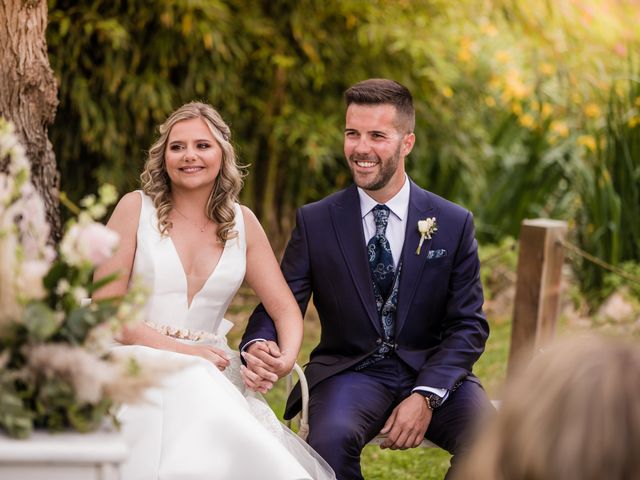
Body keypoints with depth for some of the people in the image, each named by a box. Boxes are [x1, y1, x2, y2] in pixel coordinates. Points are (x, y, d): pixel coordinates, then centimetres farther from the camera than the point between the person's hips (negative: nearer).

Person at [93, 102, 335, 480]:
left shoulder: (242, 222, 11)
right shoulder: (136, 208, 2)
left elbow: (285, 309, 9)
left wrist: (286, 358, -14)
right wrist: (178, 349, -14)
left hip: (212, 371, 2)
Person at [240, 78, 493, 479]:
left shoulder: (454, 224, 2)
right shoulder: (315, 222, 3)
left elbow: (468, 325, 0)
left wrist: (426, 396, -16)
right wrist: (258, 346, -26)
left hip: (433, 371, 1)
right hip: (349, 371, -1)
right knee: (330, 439, -35)